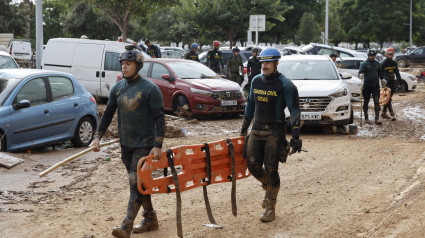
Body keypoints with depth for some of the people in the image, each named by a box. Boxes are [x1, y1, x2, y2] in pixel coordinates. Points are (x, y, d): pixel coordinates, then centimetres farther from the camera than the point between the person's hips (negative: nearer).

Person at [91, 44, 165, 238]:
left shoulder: (150, 89, -12)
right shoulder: (117, 88, 7)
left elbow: (159, 119, -13)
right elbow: (108, 113, 14)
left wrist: (157, 146, -20)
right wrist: (98, 136, 7)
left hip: (144, 144, -7)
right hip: (125, 144, 7)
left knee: (136, 183, -12)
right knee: (137, 182, 14)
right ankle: (150, 219, 28)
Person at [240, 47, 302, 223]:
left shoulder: (285, 85, -9)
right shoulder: (256, 81, 9)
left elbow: (294, 110, -9)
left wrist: (295, 136, -14)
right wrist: (244, 127, 21)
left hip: (275, 131, -5)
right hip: (257, 129, 5)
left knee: (271, 169, -5)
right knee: (253, 165, 0)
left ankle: (270, 208, 4)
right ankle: (268, 187, 31)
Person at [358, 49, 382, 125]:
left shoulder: (377, 63, 10)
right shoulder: (364, 64, -4)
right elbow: (360, 72, -14)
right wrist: (360, 75, -34)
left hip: (376, 86, 3)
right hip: (367, 86, -3)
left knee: (377, 102, -7)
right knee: (366, 102, 9)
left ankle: (377, 118, -7)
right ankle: (366, 117, 23)